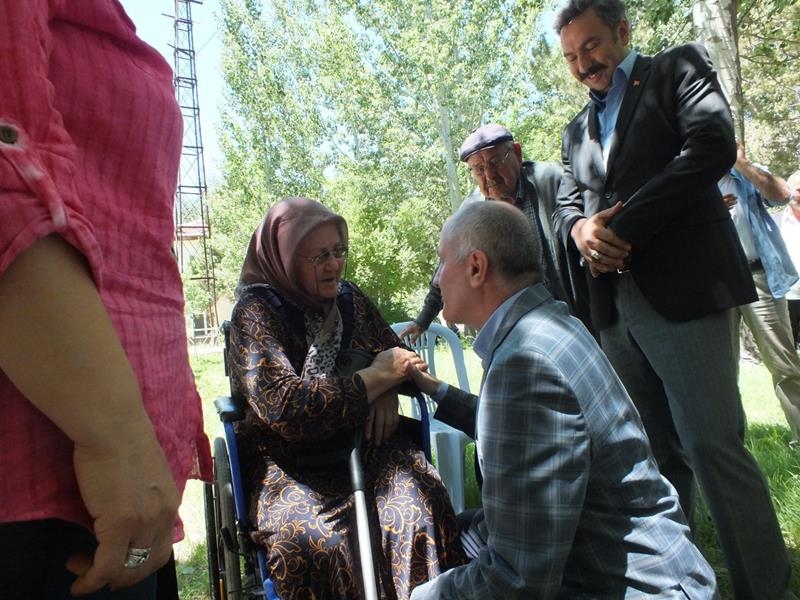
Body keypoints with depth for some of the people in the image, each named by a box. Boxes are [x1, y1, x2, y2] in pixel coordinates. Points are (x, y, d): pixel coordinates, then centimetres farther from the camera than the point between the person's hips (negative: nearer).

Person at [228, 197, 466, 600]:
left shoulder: (349, 297, 7)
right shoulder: (255, 312, -8)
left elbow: (395, 352, 18)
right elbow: (285, 407, -18)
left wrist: (388, 390, -5)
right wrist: (375, 378, -17)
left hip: (364, 444, 4)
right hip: (289, 463, -3)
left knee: (421, 509, -23)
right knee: (320, 541, -31)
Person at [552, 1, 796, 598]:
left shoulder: (678, 67, 8)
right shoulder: (577, 129, 24)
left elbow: (714, 147, -9)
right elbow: (566, 203, 17)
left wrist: (622, 227, -12)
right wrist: (580, 229, -8)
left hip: (684, 289, -5)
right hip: (616, 304, 5)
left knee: (713, 446, -5)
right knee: (656, 452, 11)